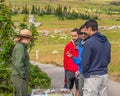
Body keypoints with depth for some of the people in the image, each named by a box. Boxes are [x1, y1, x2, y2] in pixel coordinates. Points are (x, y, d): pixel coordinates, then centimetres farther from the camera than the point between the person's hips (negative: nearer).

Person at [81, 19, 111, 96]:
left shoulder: (89, 42, -15)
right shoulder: (107, 42, 8)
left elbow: (85, 62, -13)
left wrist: (84, 72, 4)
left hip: (92, 77, -7)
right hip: (105, 75, 7)